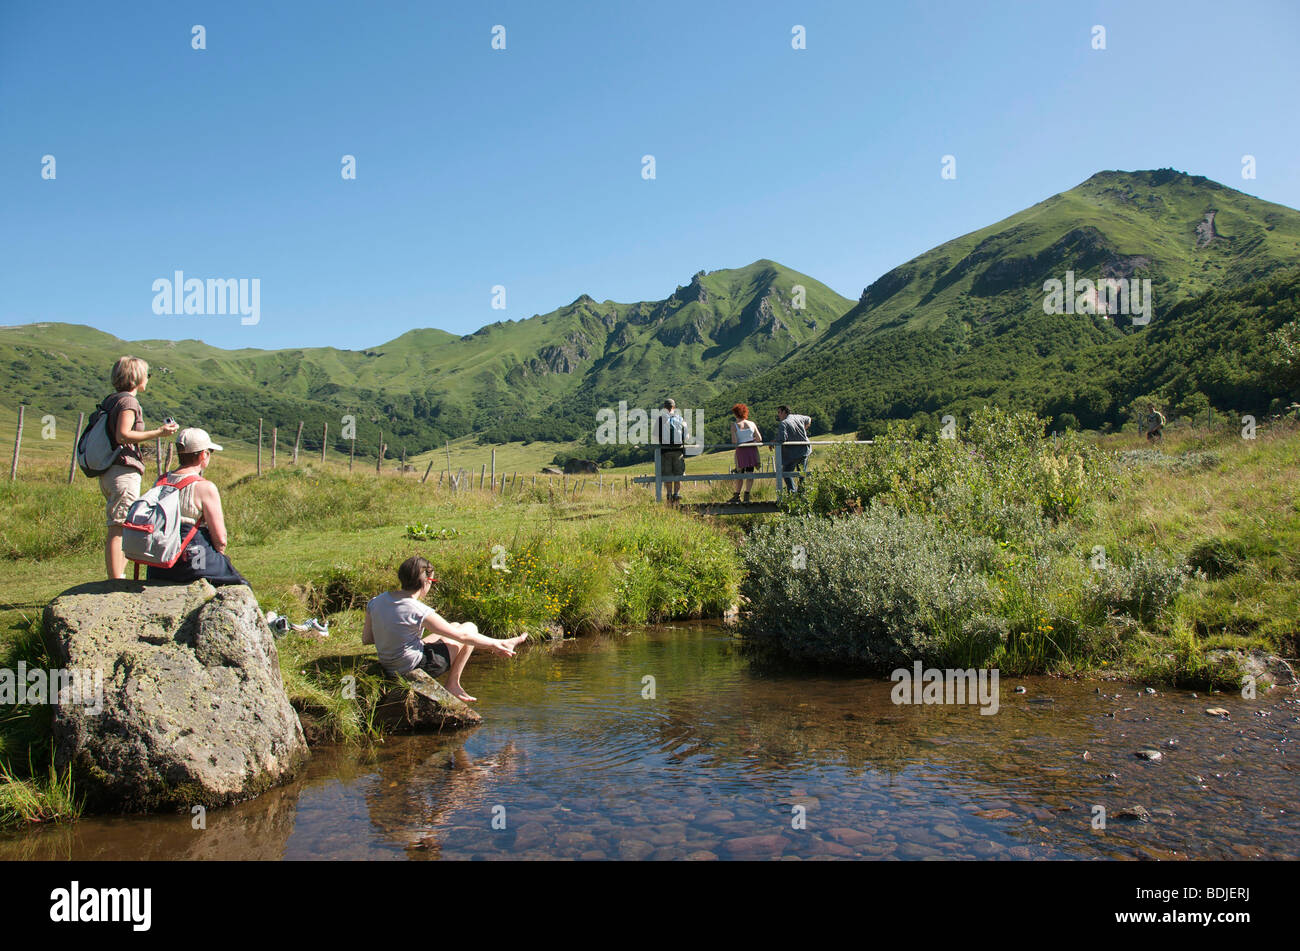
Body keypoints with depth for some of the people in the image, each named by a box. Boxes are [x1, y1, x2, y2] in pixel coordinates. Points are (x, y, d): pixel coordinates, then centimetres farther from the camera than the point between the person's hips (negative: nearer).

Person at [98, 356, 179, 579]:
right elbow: (122, 435, -21)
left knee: (119, 529, 15)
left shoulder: (111, 400, 18)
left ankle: (116, 580, 18)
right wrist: (158, 433, -17)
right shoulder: (129, 401, -9)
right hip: (124, 472, -10)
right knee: (119, 529, -10)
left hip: (107, 472, 10)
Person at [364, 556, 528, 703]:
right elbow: (462, 636, -15)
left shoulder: (375, 602, -4)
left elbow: (366, 639, 7)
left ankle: (502, 644, 32)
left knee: (456, 626, 22)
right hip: (415, 667, -8)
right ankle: (453, 684, 11)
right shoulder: (420, 612, -24)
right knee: (470, 627, 6)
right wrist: (494, 645, -3)